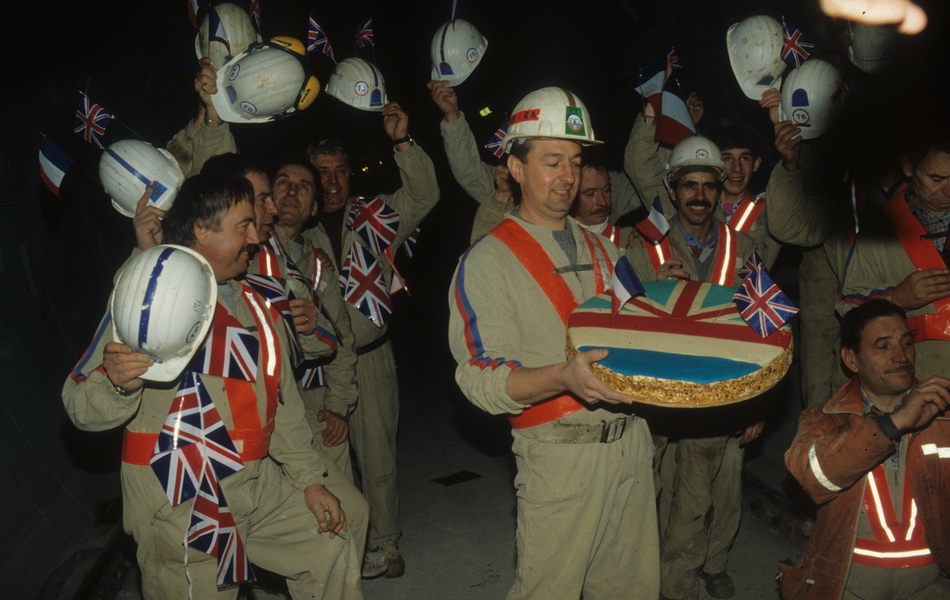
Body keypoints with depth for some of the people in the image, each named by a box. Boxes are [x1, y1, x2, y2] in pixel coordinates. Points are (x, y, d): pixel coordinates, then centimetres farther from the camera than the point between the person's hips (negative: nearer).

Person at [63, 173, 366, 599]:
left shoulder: (253, 304, 10)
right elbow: (81, 405, -16)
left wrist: (310, 480, 11)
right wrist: (118, 385, -38)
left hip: (261, 487, 7)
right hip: (181, 506, -6)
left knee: (333, 553, 12)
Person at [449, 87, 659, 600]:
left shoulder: (600, 248, 16)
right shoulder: (488, 262, -5)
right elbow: (482, 379, -15)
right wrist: (564, 377, -31)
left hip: (630, 439, 6)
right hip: (559, 455, -6)